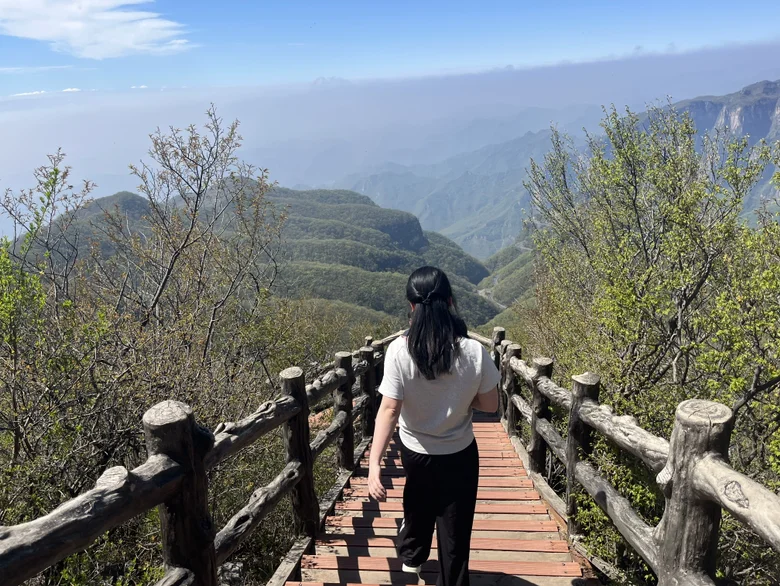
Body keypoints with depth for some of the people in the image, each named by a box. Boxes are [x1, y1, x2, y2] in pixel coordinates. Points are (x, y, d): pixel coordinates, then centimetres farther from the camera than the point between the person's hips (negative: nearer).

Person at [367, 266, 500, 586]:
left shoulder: (399, 350, -22)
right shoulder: (474, 352, -21)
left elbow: (389, 410, -25)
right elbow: (490, 405, -10)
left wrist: (374, 463, -23)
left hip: (414, 450, 2)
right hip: (459, 454, -2)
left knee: (418, 504, 31)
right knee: (455, 527, 17)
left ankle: (411, 554, 58)